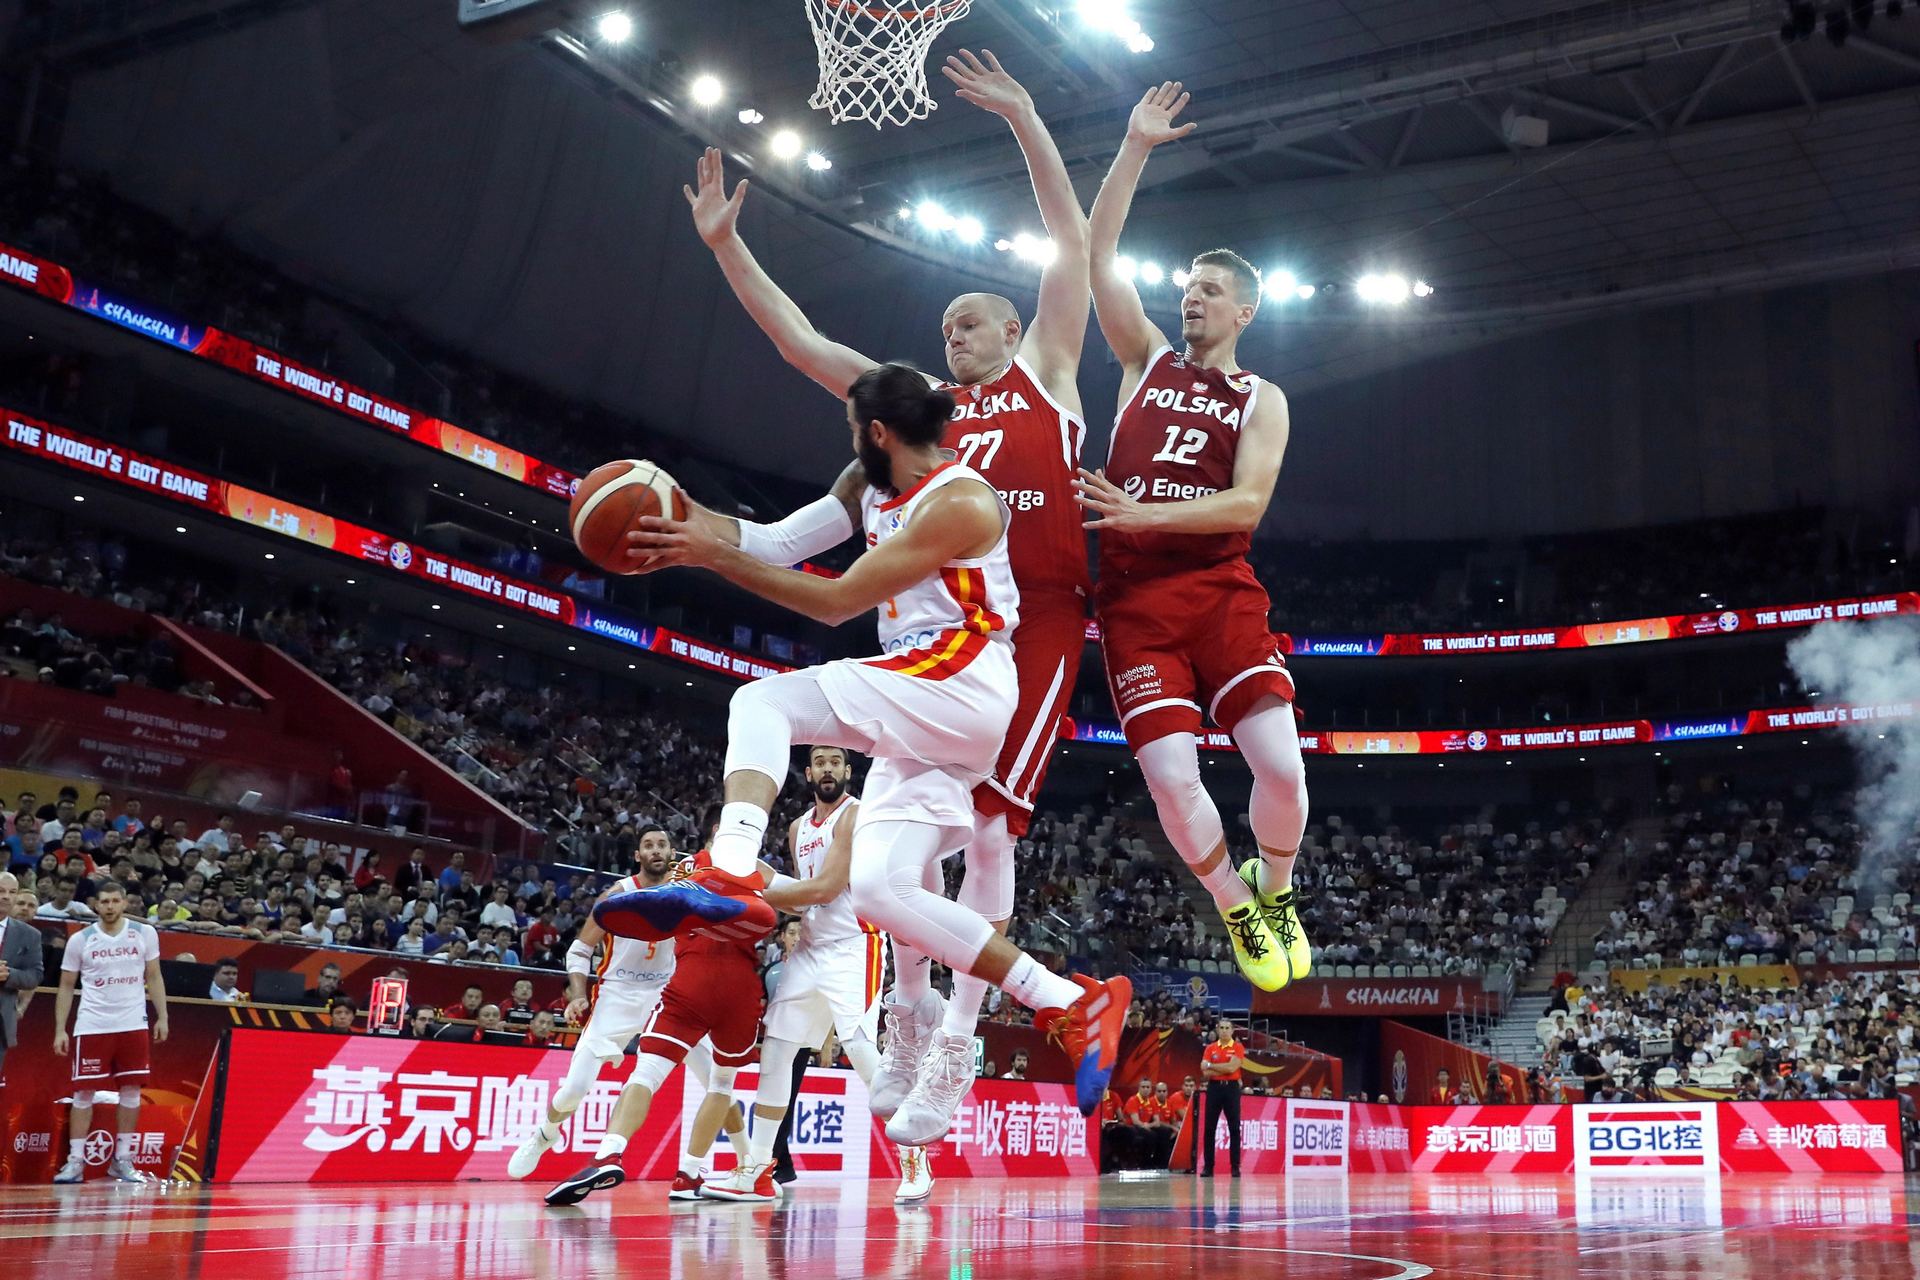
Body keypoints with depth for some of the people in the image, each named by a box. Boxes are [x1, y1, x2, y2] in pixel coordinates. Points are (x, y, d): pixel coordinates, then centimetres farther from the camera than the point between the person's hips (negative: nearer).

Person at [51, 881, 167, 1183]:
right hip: (91, 1027, -1)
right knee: (84, 1092, -1)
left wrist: (162, 1017, 1)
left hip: (133, 1025, 1)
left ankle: (122, 1160, 12)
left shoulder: (144, 933, 2)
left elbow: (154, 978, 8)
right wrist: (60, 1030, -1)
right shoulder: (80, 940, 0)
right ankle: (75, 1161, 6)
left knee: (131, 1090, 3)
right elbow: (66, 987, 6)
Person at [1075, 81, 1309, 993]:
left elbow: (1246, 505, -7)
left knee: (1280, 763, -13)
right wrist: (1136, 148, 5)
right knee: (1171, 776, -11)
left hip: (1220, 590, -1)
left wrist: (1145, 514, -20)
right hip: (1133, 598, 1)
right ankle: (1238, 913, 15)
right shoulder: (1147, 360, 15)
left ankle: (1277, 892, 17)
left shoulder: (1262, 400, 9)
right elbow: (1095, 252, 9)